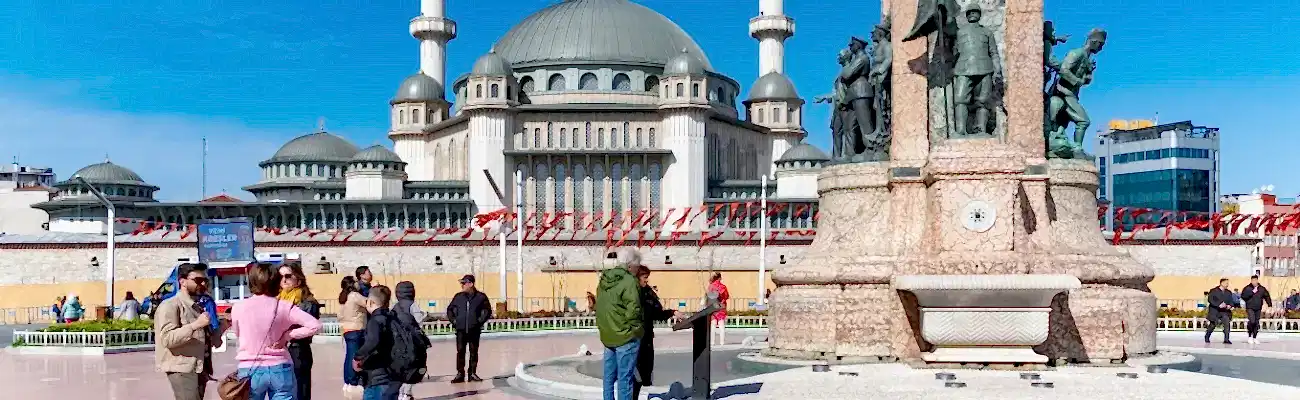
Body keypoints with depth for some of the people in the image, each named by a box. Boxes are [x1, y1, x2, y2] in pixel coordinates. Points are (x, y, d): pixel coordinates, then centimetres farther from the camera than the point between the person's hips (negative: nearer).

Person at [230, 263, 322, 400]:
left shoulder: (238, 307, -4)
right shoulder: (284, 307, -6)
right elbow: (315, 325, -12)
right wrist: (288, 335, -3)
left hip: (250, 370, 0)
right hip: (280, 369, 0)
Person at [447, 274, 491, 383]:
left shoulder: (481, 297, -1)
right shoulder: (458, 297, 5)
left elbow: (487, 311, 6)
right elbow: (450, 309, 16)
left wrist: (480, 321, -4)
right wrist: (453, 320, 6)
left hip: (474, 329, -1)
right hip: (461, 329, 1)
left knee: (474, 352, 6)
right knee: (460, 351, -1)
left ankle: (472, 373, 16)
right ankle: (460, 374, 5)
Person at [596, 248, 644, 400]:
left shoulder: (604, 279, 9)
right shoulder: (629, 281, -16)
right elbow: (633, 310, -20)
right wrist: (639, 327, -5)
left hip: (607, 336, 8)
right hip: (626, 337, -8)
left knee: (609, 375, 15)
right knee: (625, 377, -3)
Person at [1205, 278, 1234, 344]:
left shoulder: (1229, 292, 9)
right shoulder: (1214, 291, -6)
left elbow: (1231, 301, 10)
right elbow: (1210, 300, -15)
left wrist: (1230, 305, -13)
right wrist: (1219, 305, -26)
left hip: (1225, 311, 3)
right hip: (1215, 311, -3)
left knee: (1227, 322, -19)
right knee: (1212, 325, 9)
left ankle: (1226, 339, -18)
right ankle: (1207, 336, 35)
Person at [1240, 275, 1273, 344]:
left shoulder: (1262, 289, 7)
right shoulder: (1247, 288, -3)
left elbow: (1267, 297, 13)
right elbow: (1243, 296, -13)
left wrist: (1270, 305, 4)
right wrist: (1252, 292, -18)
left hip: (1258, 308, 4)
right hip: (1250, 308, -4)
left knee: (1256, 323, 7)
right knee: (1252, 321, -18)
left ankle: (1255, 337, 16)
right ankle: (1249, 336, -2)